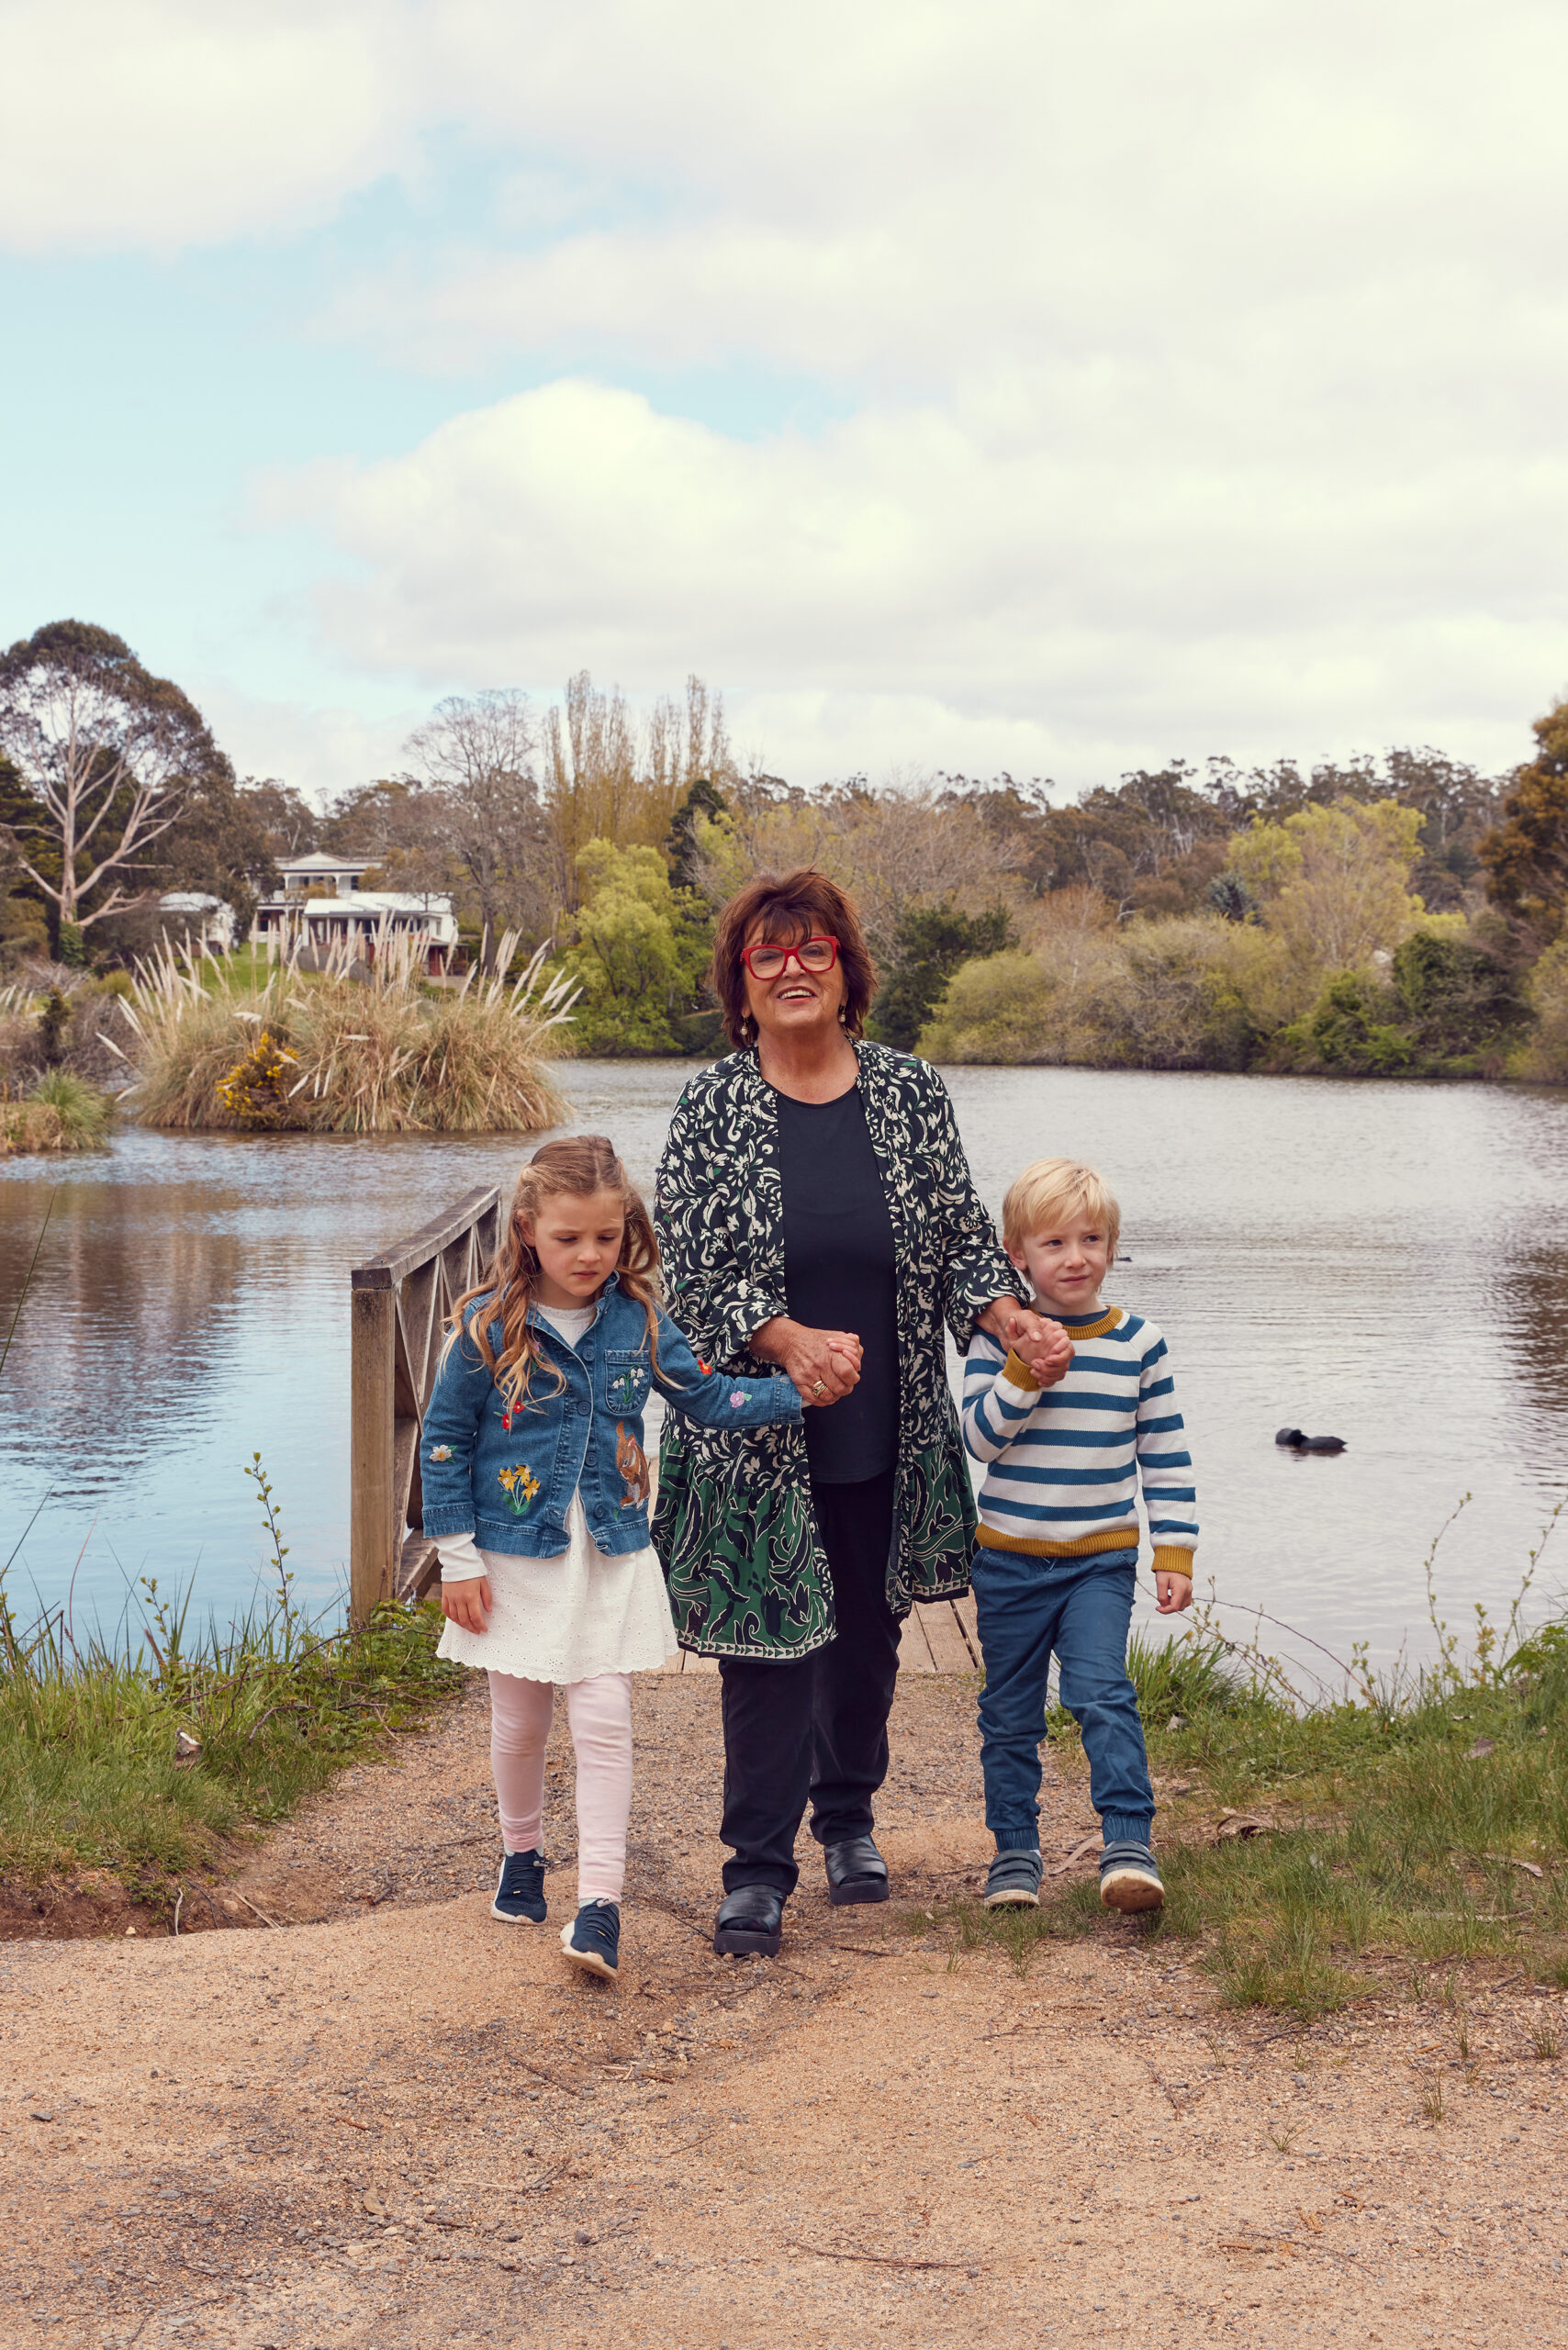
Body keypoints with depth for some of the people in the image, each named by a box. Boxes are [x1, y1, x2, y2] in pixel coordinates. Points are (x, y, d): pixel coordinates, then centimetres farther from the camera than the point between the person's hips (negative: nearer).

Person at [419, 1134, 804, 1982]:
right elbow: (444, 1440, -6)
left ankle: (599, 1903, -1)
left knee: (603, 1721, -4)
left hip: (610, 1557, 1)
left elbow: (709, 1398, 4)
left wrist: (800, 1393, -11)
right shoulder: (489, 1325, -11)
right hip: (515, 1557, -1)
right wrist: (458, 1561, -6)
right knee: (520, 1724, 12)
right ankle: (521, 1853, 37)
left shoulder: (637, 1322, -3)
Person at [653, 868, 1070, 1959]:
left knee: (868, 1633, 15)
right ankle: (758, 1868, 10)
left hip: (887, 1432, 3)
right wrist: (790, 1340, -26)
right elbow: (692, 1273, -10)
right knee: (768, 1644, -2)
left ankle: (849, 1816, 37)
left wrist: (1016, 1319, -15)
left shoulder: (914, 1096, 2)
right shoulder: (711, 1110, -5)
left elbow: (962, 1240, 5)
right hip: (755, 1433, -3)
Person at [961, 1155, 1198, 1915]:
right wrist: (1026, 1372, -22)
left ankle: (1129, 1845, -15)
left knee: (1102, 1693, -18)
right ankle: (1014, 1851, 22)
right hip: (1010, 1559, 1)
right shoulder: (1000, 1338, -3)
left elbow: (1166, 1455, 4)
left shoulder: (1138, 1343, 0)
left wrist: (1175, 1553, 0)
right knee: (1010, 1713, 9)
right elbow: (979, 1437, -10)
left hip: (1102, 1560, -1)